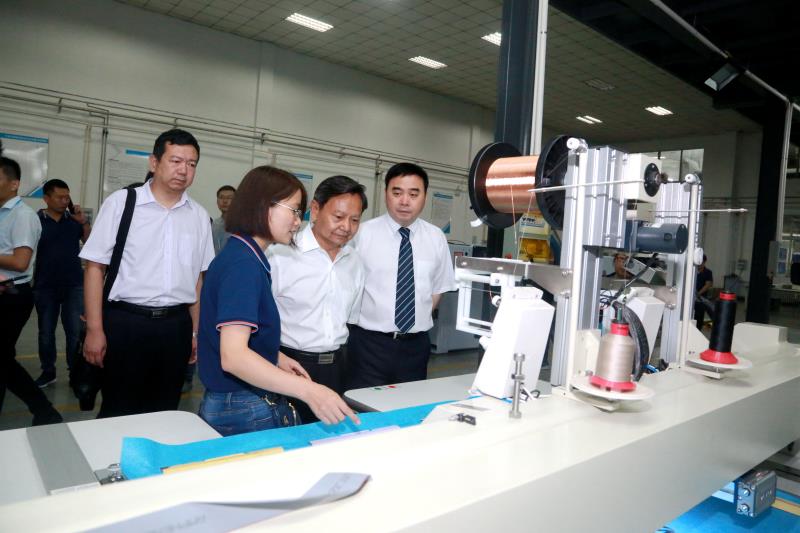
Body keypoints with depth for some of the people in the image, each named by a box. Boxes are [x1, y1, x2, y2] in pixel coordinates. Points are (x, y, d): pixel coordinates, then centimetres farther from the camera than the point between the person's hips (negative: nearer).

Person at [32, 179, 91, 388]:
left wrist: (84, 222, -11)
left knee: (75, 331, 1)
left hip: (74, 285, 1)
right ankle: (48, 372, 24)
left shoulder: (75, 219, 4)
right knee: (46, 332, 10)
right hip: (45, 286, 0)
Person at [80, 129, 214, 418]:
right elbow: (95, 266, -4)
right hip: (125, 322, -3)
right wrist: (94, 330, -8)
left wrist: (195, 331, 8)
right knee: (118, 412, 8)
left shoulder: (199, 215, 6)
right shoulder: (122, 202, -3)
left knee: (163, 412, 14)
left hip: (175, 325, 3)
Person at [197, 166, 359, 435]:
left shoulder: (237, 255, 9)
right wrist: (308, 390, -37)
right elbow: (233, 356, -30)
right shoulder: (244, 263, -20)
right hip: (246, 413, -9)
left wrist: (275, 357, 11)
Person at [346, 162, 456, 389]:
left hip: (416, 345, 3)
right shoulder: (364, 233, -7)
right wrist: (363, 319, -4)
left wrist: (418, 320, 5)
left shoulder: (436, 238, 3)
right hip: (369, 344, -3)